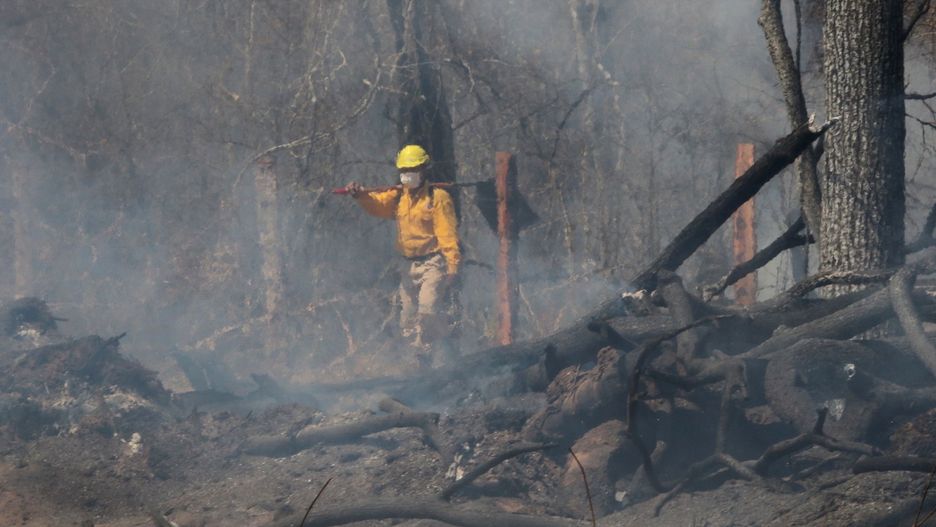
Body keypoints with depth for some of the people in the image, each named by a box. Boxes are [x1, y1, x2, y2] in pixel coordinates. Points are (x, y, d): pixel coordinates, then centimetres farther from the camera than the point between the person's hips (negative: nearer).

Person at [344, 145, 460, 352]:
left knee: (427, 309, -22)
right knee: (408, 318, 10)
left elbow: (448, 233, -14)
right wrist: (360, 195, -24)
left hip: (433, 263, -7)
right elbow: (377, 204, -3)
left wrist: (453, 264, -22)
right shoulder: (399, 196, 13)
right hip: (409, 265, 7)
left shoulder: (438, 197, -7)